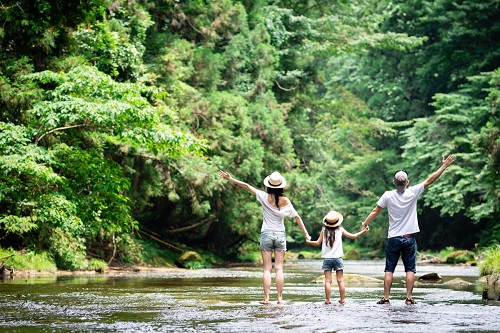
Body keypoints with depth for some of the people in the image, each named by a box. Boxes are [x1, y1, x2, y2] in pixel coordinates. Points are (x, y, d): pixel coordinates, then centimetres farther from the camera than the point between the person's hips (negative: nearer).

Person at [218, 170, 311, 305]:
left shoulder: (265, 197, -7)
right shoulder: (285, 201, -3)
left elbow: (247, 186, -5)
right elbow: (297, 217, 1)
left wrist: (230, 179, 1)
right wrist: (306, 233, 8)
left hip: (266, 234, -1)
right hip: (280, 235, 1)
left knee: (267, 269, 0)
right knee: (279, 268, 3)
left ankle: (266, 298, -5)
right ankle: (280, 298, 0)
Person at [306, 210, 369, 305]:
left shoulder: (324, 230, 0)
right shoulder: (340, 230, 0)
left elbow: (318, 243, 5)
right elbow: (353, 236, 7)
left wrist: (308, 242, 18)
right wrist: (363, 231, 16)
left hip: (327, 258, 0)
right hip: (337, 258, 0)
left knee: (328, 281, -1)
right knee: (340, 280, 6)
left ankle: (328, 300, -4)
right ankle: (342, 299, 7)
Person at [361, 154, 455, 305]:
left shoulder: (388, 195, -7)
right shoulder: (412, 193, -8)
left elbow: (375, 211, 2)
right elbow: (430, 180, -2)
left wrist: (365, 223, 18)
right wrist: (444, 166, 5)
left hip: (393, 239, 0)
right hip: (409, 238, 0)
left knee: (389, 269, 5)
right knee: (410, 269, 3)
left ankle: (386, 298, 2)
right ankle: (409, 298, -2)